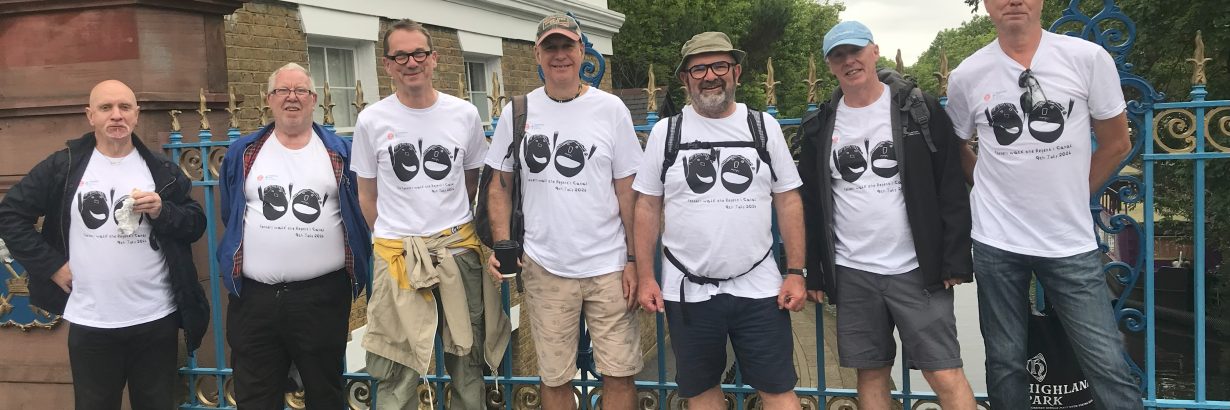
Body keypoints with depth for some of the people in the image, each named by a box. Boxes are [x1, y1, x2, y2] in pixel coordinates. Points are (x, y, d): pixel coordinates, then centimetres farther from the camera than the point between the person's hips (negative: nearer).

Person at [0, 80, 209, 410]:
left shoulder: (162, 170, 4)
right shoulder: (63, 166, 0)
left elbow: (196, 223, 6)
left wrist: (162, 211, -14)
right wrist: (52, 265, -3)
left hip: (156, 319, 1)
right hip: (90, 323, 0)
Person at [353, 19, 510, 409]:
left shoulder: (465, 114, 2)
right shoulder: (371, 121, -1)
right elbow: (367, 195, 9)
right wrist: (394, 238, 9)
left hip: (459, 248, 2)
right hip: (398, 254, -1)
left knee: (468, 360, 12)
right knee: (397, 375, 2)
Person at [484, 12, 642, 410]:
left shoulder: (610, 108, 0)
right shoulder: (517, 112, 4)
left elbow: (628, 191, 1)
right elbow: (500, 185, 11)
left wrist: (634, 260, -2)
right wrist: (501, 244, -3)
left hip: (608, 265, -1)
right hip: (544, 268, 1)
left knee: (619, 373, 3)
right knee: (554, 377, 9)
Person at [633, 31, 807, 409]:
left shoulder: (764, 127, 4)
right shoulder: (665, 132, 2)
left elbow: (788, 200, 5)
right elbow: (647, 207, 5)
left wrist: (796, 272, -1)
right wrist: (646, 277, -1)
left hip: (760, 289, 0)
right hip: (688, 292, 0)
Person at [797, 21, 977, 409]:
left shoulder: (919, 109, -2)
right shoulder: (820, 126, 6)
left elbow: (952, 188, -3)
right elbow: (811, 204, 10)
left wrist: (955, 260, -8)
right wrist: (814, 273, 8)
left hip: (917, 269, -3)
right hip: (851, 273, 3)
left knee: (945, 375, -3)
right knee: (871, 374, 10)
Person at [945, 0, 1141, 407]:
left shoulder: (1088, 58, -4)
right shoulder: (967, 76, -1)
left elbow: (1116, 143, 6)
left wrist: (1070, 195, 7)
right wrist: (999, 189, 6)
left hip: (1072, 240, 0)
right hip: (997, 241, 1)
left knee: (1107, 363, -1)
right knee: (1005, 362, 10)